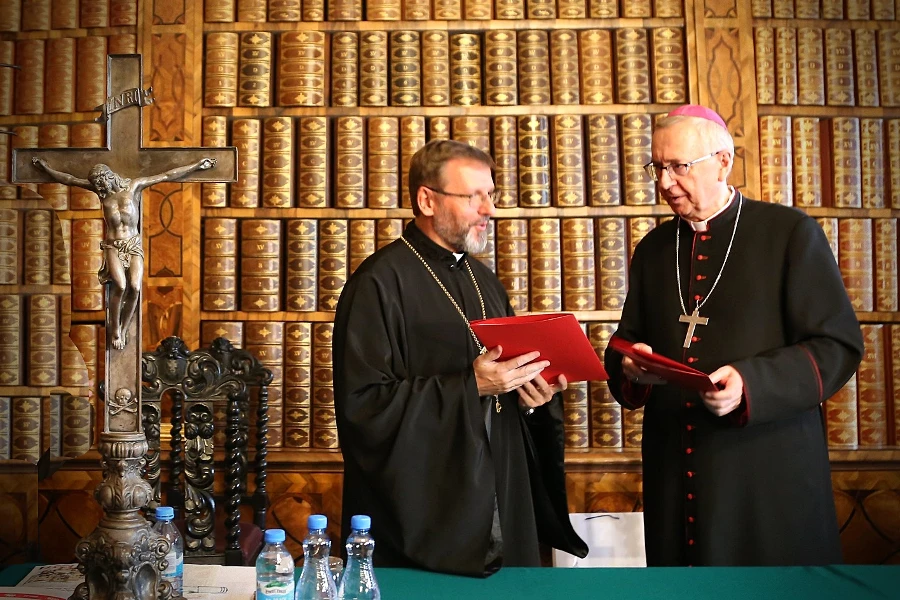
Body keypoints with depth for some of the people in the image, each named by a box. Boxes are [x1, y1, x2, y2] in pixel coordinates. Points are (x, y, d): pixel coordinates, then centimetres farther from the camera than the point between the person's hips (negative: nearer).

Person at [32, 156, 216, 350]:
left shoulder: (134, 185, 6)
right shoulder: (100, 190, 10)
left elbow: (168, 175, 3)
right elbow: (69, 179, 16)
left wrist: (197, 165, 3)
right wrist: (46, 168, 15)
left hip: (134, 245, 0)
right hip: (113, 246, 0)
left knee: (135, 287, -20)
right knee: (120, 285, -23)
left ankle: (124, 329, -1)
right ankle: (115, 330, -6)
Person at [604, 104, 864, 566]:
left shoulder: (791, 233, -3)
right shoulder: (652, 249, 12)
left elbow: (838, 346, -7)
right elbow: (625, 345, 16)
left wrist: (752, 384, -21)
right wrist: (630, 366, -7)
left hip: (769, 474, -4)